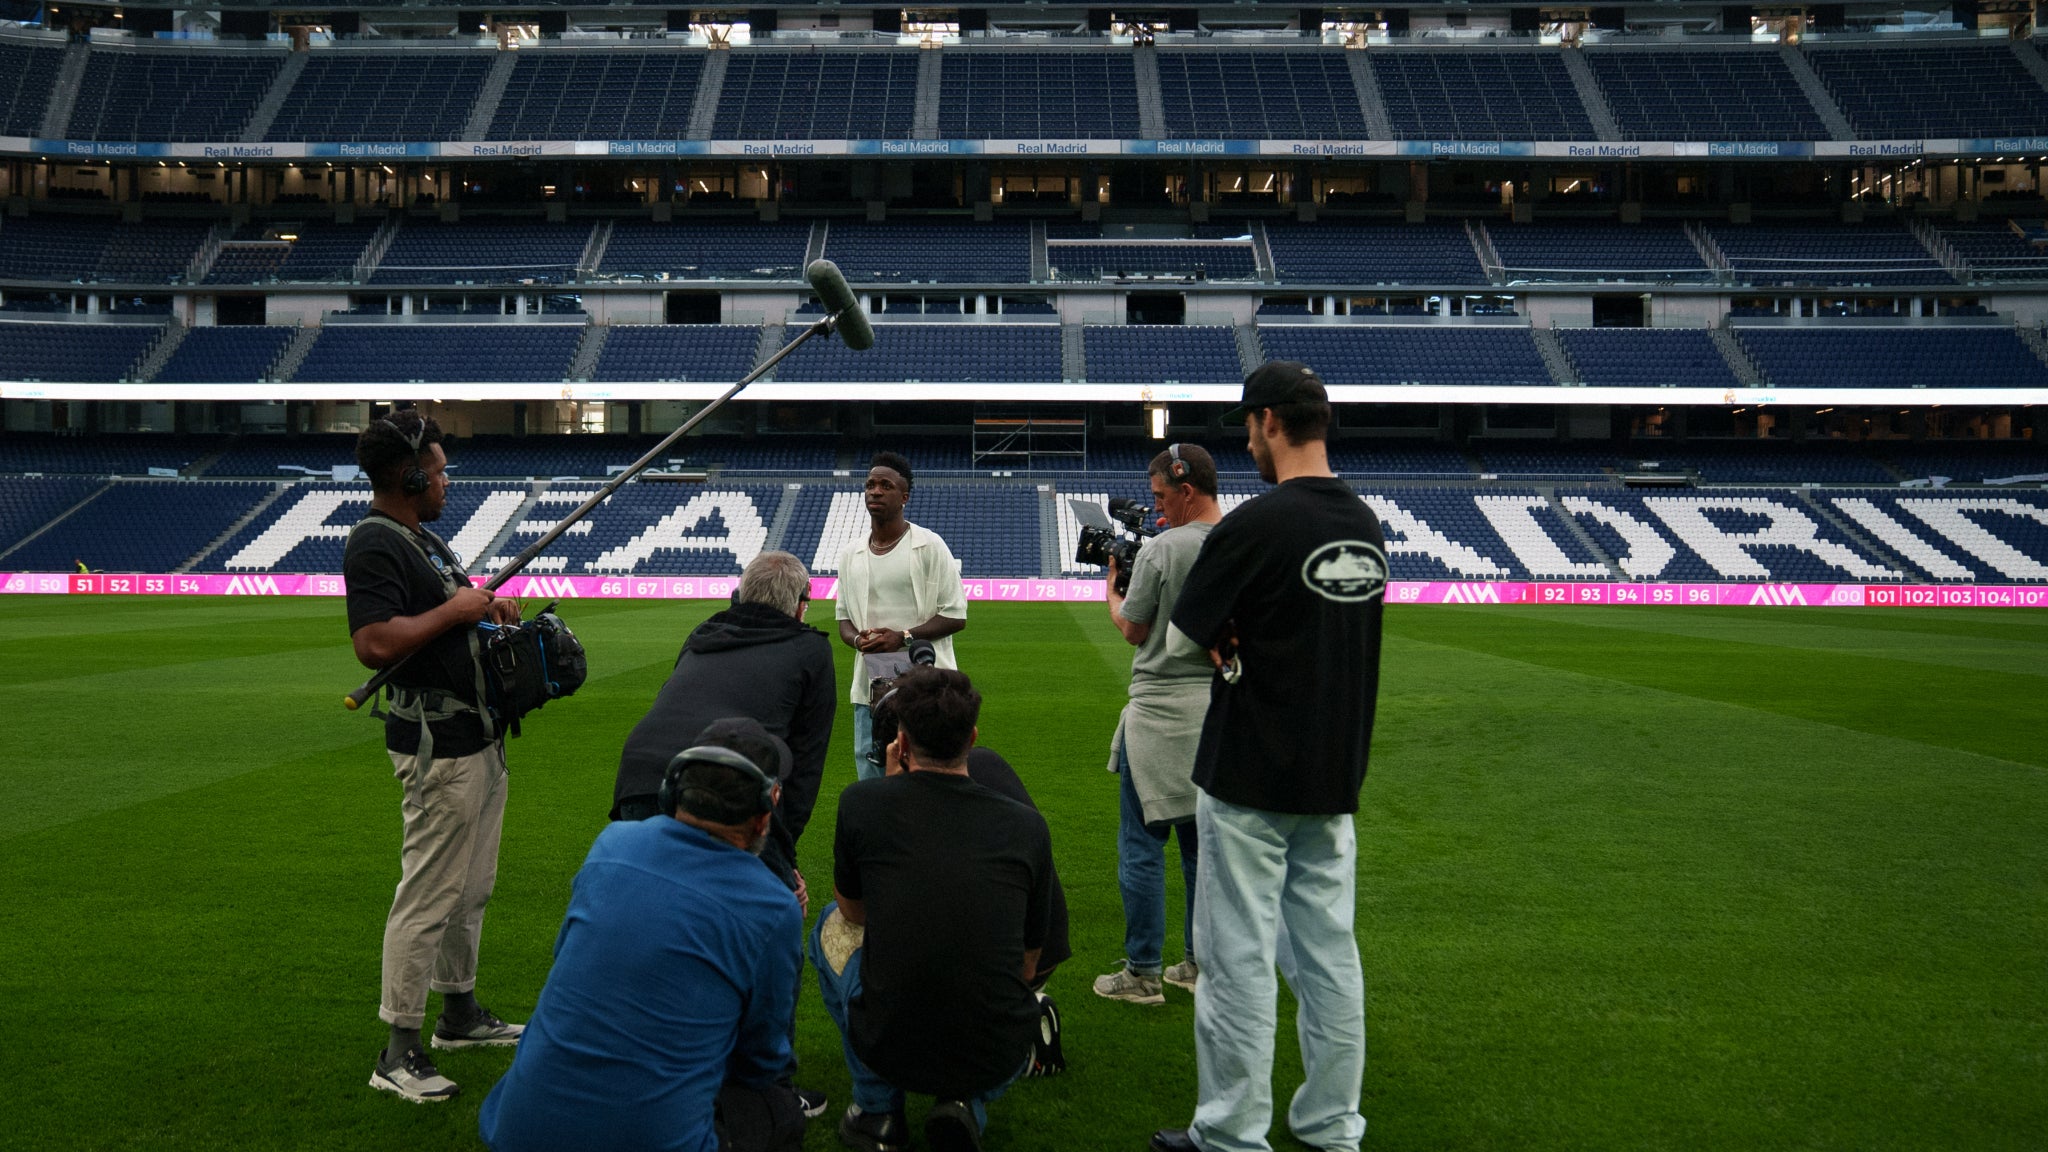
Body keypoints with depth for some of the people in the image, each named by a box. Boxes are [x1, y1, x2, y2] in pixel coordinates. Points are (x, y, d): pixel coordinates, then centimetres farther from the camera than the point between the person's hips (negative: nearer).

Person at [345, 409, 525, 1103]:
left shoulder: (424, 537, 16)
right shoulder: (374, 544, -16)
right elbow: (374, 644, -28)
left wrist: (487, 610, 9)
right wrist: (454, 608, -20)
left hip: (478, 734, 10)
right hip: (437, 741, -10)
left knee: (471, 889, 18)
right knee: (429, 895, -6)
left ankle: (460, 1013, 32)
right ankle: (398, 1053, 2)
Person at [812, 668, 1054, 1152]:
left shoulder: (861, 802, -6)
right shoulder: (1028, 826, -1)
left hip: (888, 1049, -1)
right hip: (998, 1061, 1)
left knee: (831, 925, 27)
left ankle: (878, 1109, 19)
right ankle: (968, 1104, 8)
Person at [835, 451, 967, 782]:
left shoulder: (929, 546, -3)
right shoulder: (850, 556, 13)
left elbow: (956, 616, -5)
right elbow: (843, 617, 19)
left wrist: (903, 637, -16)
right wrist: (857, 639, -4)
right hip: (869, 689, 5)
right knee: (870, 779, 8)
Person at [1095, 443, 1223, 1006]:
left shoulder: (1161, 549, -14)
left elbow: (1133, 629, -6)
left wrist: (1111, 590, 15)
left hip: (1162, 711, -6)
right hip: (1223, 710, 7)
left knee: (1142, 843, 2)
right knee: (1202, 840, 16)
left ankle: (1142, 973, 6)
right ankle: (1202, 965, 23)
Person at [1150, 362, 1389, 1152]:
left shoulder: (1254, 526, -17)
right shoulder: (1367, 525, 6)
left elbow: (1180, 639, -8)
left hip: (1251, 781, -7)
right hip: (1335, 775, 7)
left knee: (1239, 956, 3)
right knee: (1328, 951, 13)